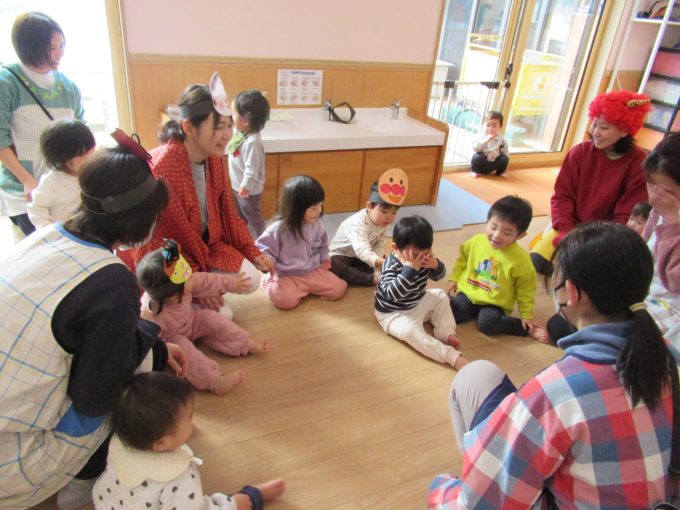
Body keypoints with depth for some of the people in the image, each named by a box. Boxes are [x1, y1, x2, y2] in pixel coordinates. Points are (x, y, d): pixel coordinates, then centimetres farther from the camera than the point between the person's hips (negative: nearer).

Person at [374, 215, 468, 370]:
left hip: (417, 303, 8)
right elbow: (393, 293, -43)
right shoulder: (391, 266, -29)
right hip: (394, 313, -8)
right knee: (411, 330, -34)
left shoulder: (423, 258, -9)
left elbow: (439, 276, 4)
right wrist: (410, 269, -45)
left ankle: (446, 332, 6)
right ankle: (453, 357, -33)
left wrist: (436, 265, -20)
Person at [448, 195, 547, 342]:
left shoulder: (520, 258, -14)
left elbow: (525, 290, -4)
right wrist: (454, 279, 11)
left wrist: (526, 316, -2)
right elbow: (463, 259, 14)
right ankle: (473, 310, 7)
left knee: (487, 324, -31)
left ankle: (528, 329, -10)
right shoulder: (476, 241, -6)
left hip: (494, 304, -2)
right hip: (468, 293, 3)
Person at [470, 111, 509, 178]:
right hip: (482, 162, -3)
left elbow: (505, 152, 10)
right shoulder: (481, 136, -11)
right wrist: (485, 141, -35)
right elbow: (475, 148, -26)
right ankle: (475, 171, -6)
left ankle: (500, 172, 9)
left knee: (505, 158, -17)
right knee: (477, 156, -32)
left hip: (493, 164, 3)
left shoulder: (501, 139, -1)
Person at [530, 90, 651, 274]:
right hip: (570, 225, 2)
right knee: (538, 261, -18)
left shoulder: (640, 164, -11)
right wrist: (567, 234, -18)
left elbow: (626, 217, -10)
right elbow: (562, 196, -5)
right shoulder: (580, 151, -5)